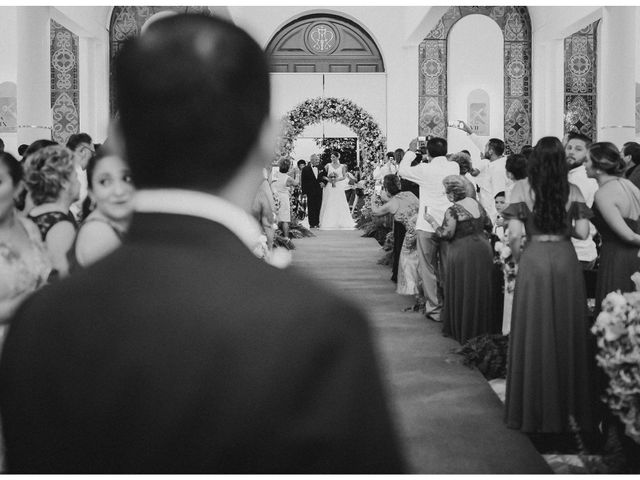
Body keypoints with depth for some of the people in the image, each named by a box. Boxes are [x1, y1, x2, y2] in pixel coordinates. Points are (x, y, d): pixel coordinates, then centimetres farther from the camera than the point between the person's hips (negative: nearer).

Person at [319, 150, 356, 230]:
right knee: (329, 205, -4)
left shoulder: (342, 166, 6)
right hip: (329, 187, 0)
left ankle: (341, 223, 5)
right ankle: (329, 223, -3)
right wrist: (328, 179, -13)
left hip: (338, 187, 0)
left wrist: (337, 179, -12)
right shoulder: (328, 165, 6)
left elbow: (344, 177, 2)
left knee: (340, 204, -1)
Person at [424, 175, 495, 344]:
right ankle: (483, 328, 22)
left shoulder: (452, 211, -14)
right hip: (482, 249, 6)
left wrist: (432, 221, -4)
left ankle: (463, 331, 12)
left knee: (463, 293, 4)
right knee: (481, 290, 14)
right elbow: (488, 225, 15)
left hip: (462, 253, -6)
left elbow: (446, 234, -16)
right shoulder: (476, 204, 7)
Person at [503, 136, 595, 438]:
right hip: (566, 260, 2)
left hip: (534, 259, -2)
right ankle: (569, 403, 20)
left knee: (534, 333, 6)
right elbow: (583, 232, -1)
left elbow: (514, 235, -10)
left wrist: (517, 259, 7)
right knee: (568, 331, 11)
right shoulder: (572, 191, 1)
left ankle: (537, 411, 14)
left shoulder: (522, 187, -4)